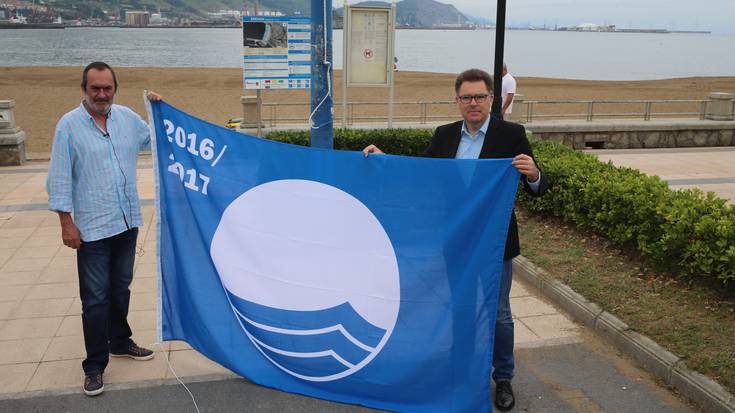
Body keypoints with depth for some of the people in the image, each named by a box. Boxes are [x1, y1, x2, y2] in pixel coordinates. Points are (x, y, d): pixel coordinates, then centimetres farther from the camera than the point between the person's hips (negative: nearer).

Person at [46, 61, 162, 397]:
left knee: (121, 288, 19)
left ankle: (120, 342, 36)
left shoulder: (127, 117, 5)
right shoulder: (69, 125, -8)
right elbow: (60, 179, -8)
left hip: (128, 222, 5)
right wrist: (66, 222, -10)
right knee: (96, 298, 0)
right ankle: (95, 365, 10)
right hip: (92, 228, -5)